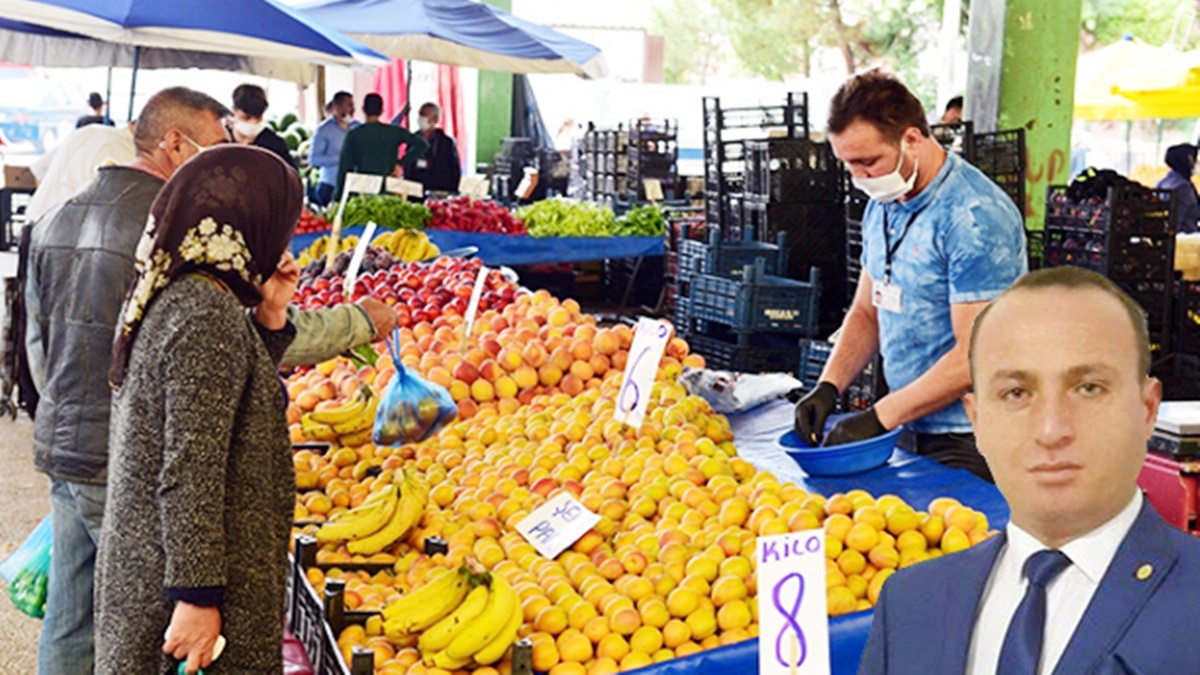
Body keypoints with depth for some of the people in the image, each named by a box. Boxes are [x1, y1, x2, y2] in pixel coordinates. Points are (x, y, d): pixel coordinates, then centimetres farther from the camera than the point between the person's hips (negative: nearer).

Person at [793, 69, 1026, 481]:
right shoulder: (882, 207, 8)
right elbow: (866, 311, 16)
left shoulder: (974, 218, -19)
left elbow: (975, 357, -22)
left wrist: (879, 417, -21)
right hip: (910, 430, 7)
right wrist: (828, 387, -1)